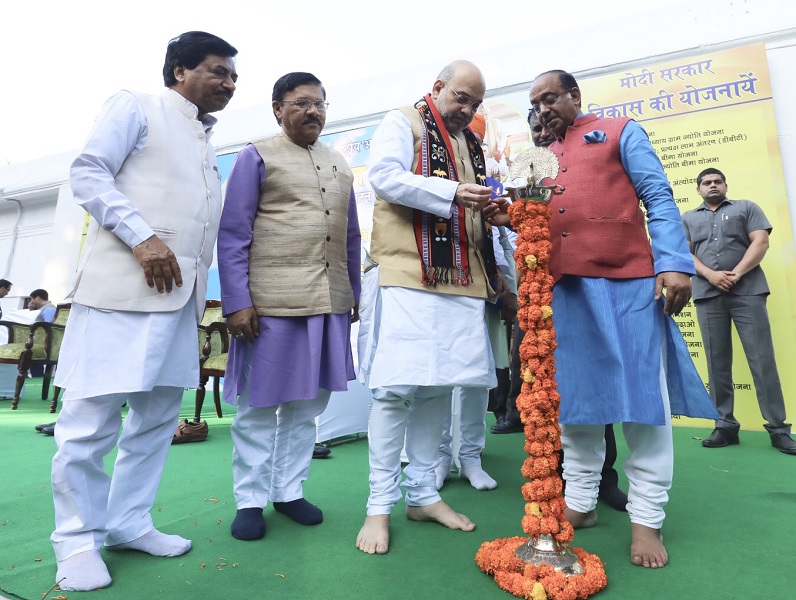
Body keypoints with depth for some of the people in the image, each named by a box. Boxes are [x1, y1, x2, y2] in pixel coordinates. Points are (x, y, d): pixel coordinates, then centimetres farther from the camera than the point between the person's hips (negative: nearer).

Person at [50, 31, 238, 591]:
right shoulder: (136, 106, 6)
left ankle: (128, 523, 23)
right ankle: (78, 538, 15)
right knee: (93, 415, -2)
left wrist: (201, 292, 18)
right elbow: (88, 172, -5)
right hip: (122, 286, -7)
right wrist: (141, 237, -17)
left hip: (180, 294, 7)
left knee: (159, 414, 9)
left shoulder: (207, 142, 24)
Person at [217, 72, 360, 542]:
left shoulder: (340, 165, 19)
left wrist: (355, 294, 13)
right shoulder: (257, 157, 4)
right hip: (270, 303, -5)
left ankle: (289, 490, 27)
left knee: (309, 402, 11)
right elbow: (232, 235, -3)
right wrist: (236, 303, -11)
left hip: (330, 303, 5)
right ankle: (250, 500, 22)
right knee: (259, 404, 6)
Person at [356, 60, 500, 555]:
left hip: (461, 279, 7)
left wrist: (487, 206, 6)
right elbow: (384, 175, -9)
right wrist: (451, 193, -16)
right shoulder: (403, 123, 8)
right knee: (397, 387, -9)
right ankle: (380, 504, 4)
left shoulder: (471, 144, 27)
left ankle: (423, 494, 19)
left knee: (439, 385, 6)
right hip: (409, 274, -6)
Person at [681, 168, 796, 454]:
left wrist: (737, 273, -12)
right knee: (717, 363, 2)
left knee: (762, 359, -4)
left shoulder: (746, 207, 16)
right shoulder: (687, 219, 18)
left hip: (748, 291, -1)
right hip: (707, 295, 1)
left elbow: (761, 241, 2)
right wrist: (711, 275, -11)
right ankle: (725, 426, 8)